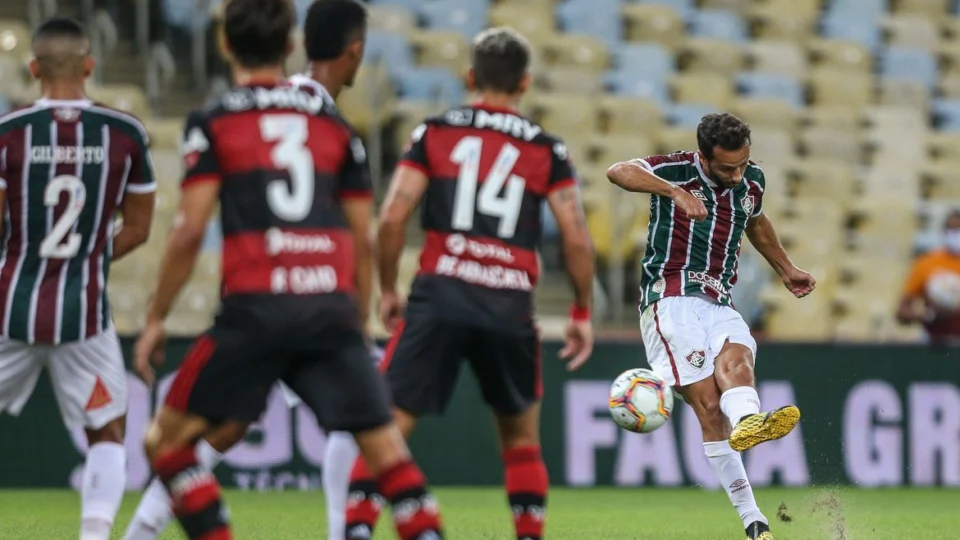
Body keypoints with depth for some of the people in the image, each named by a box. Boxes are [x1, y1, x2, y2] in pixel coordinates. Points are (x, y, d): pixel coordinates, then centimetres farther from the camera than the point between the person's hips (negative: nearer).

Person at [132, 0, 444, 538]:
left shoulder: (212, 122, 5)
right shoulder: (334, 123, 15)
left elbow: (190, 231, -3)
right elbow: (362, 239, 14)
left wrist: (156, 318, 6)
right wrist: (358, 325, 24)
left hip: (255, 311, -3)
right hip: (331, 309, 3)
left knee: (167, 439, 10)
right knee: (386, 448, 8)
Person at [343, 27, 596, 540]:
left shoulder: (433, 132, 8)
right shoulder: (546, 149, 10)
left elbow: (391, 219, 0)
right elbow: (576, 238, 3)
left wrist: (387, 291, 12)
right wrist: (582, 313, 14)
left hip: (440, 297, -1)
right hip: (510, 306, 1)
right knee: (521, 435, 21)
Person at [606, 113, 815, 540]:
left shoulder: (752, 181, 13)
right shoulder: (678, 170, -6)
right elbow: (619, 172, -26)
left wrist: (786, 270, 45)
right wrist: (674, 191, -39)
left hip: (719, 304, 5)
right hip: (670, 300, -5)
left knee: (736, 360, -30)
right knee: (708, 404, -20)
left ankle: (747, 423, -64)